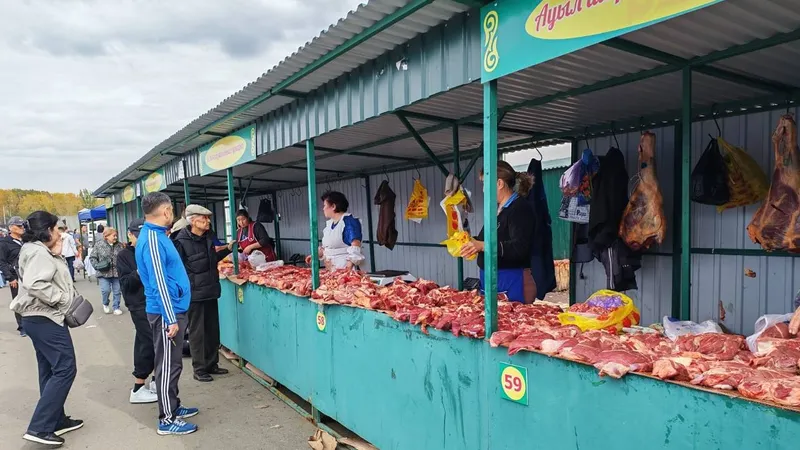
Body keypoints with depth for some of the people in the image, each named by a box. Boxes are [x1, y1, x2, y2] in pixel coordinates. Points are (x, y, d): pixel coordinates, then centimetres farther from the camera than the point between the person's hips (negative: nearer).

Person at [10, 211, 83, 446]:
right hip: (45, 319, -11)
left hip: (40, 318, 11)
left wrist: (57, 255, 5)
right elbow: (35, 284, -31)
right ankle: (39, 427, -8)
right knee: (64, 369, -10)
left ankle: (56, 419, 23)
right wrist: (62, 299, -23)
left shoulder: (40, 251, 15)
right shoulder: (38, 252, -17)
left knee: (50, 370, 15)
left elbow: (54, 277, 17)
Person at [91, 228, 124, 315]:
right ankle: (105, 304, 22)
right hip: (104, 273, -2)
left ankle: (116, 308, 22)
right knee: (106, 290, -8)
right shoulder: (98, 245, -2)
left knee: (117, 291, 6)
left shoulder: (119, 245, 4)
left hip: (117, 272, 2)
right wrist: (97, 265, -13)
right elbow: (92, 257, 2)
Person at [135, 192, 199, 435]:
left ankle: (173, 406, 31)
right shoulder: (152, 239, -20)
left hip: (171, 310, 10)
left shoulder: (157, 234, 11)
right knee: (168, 365, 0)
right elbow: (158, 283, -23)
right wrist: (171, 319, -22)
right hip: (165, 313, -10)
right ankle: (167, 419, 10)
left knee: (171, 363, 19)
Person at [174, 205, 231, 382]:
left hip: (210, 291, 7)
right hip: (194, 293, -7)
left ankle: (212, 365, 28)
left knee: (212, 330, 14)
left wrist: (227, 249, 16)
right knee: (197, 332, 4)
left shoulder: (207, 238, 8)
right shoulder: (182, 242, -15)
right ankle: (199, 369, 16)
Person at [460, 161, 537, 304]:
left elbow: (519, 248, -24)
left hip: (512, 282, -9)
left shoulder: (520, 208, -14)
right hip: (491, 281, 9)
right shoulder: (497, 209, 16)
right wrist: (473, 241, 10)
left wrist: (483, 246, -30)